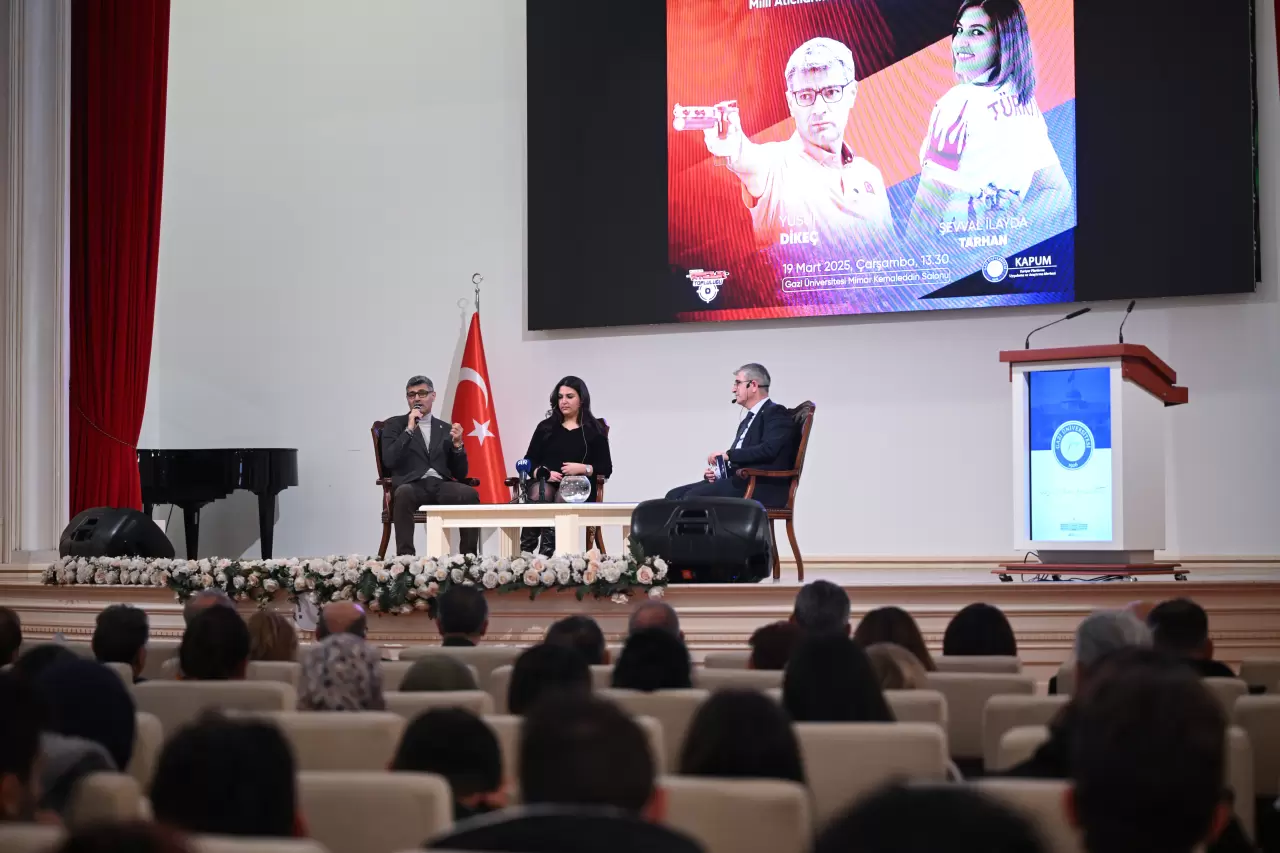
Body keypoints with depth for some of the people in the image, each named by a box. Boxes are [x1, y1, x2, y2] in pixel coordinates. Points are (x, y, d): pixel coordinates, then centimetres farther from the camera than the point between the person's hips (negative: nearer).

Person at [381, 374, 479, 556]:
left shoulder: (445, 429, 21)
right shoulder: (394, 424, 14)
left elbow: (460, 473, 17)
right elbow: (389, 461, -3)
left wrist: (457, 444, 0)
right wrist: (409, 429, -7)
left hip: (442, 486, 3)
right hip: (412, 485, -3)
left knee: (470, 494, -30)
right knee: (403, 493, -39)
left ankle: (468, 557, -27)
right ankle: (405, 557, -40)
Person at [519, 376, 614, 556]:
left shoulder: (594, 430, 10)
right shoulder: (546, 427, 18)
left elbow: (606, 469, 5)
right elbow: (529, 462, 14)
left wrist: (583, 468, -13)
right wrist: (543, 473, -7)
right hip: (547, 483, 2)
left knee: (563, 496, -38)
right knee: (539, 494, -35)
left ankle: (546, 552, -45)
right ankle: (524, 552, -42)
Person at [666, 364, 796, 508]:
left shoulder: (776, 413, -3)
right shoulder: (748, 420, 26)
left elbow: (768, 450, -20)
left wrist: (728, 454, -15)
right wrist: (717, 473, 4)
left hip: (763, 487, -9)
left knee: (694, 496, -25)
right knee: (675, 496, -6)